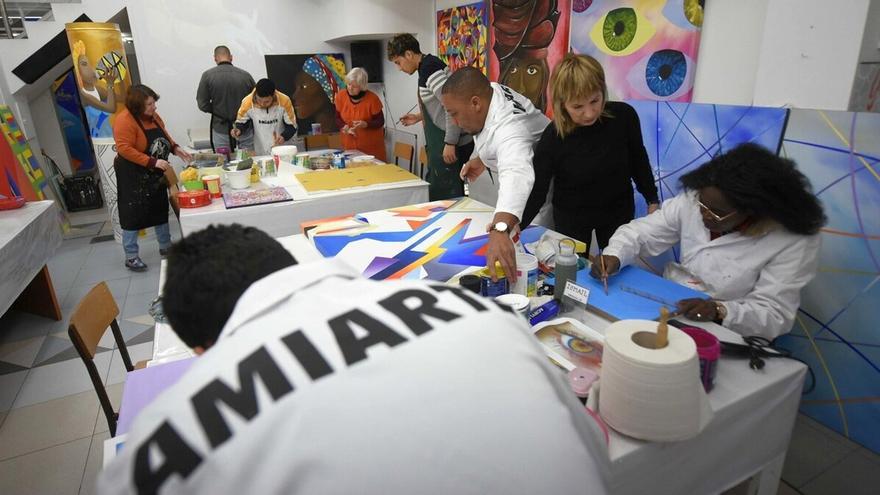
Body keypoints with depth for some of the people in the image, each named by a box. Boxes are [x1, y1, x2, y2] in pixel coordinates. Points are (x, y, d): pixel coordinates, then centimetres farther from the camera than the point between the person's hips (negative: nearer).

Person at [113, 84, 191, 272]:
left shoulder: (152, 116, 1)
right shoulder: (125, 120, -22)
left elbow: (163, 134, 17)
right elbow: (124, 149, -27)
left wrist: (175, 148, 0)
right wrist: (153, 162, -30)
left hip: (155, 174, 8)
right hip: (133, 176, -8)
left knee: (160, 209, 17)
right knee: (134, 214, 0)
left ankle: (165, 246, 33)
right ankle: (131, 257, 10)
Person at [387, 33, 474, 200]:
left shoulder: (429, 68, -15)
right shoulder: (428, 67, 15)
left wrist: (450, 143, -23)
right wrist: (420, 117, 20)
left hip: (450, 144, -10)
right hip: (443, 142, 10)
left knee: (444, 194, -5)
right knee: (435, 188, 15)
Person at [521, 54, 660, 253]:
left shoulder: (624, 116, -20)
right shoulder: (553, 137, -25)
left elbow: (638, 159, -2)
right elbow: (537, 191, -24)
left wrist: (652, 201, 6)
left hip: (618, 211, 2)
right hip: (571, 217, -1)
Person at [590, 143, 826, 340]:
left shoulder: (793, 242, -18)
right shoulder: (692, 201, -9)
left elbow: (775, 315, -19)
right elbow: (640, 231, -5)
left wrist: (719, 311, -37)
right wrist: (614, 255, -26)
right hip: (666, 308, 5)